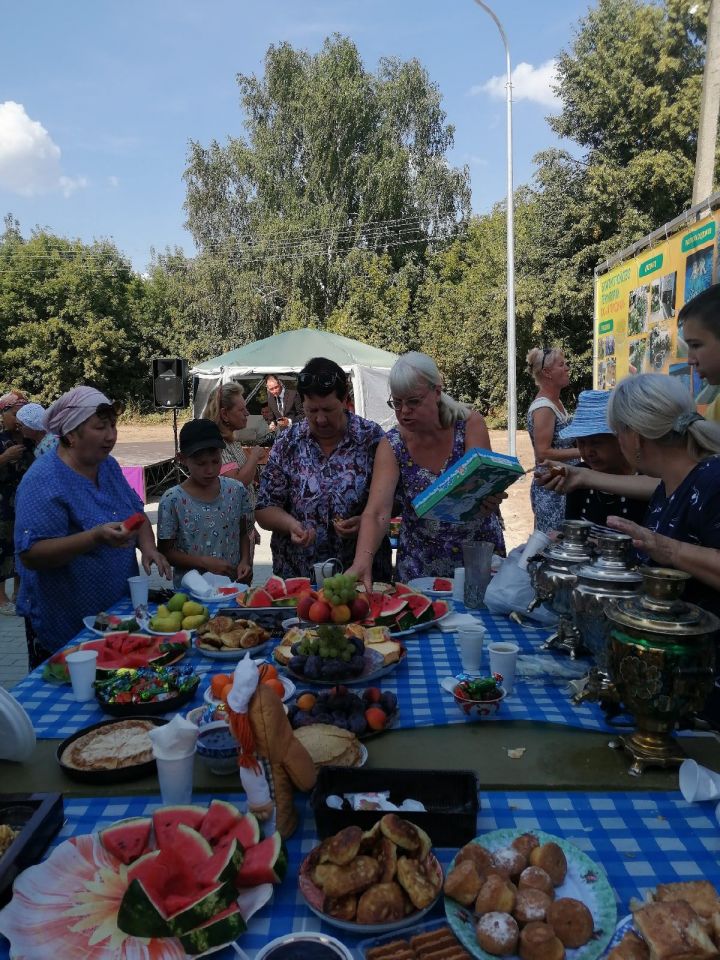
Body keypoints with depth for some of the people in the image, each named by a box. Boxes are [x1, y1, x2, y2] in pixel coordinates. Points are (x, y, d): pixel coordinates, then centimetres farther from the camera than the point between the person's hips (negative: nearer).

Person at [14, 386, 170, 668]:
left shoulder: (108, 465, 4)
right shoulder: (43, 481, -20)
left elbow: (136, 512, 11)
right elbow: (30, 554, -25)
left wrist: (148, 547, -9)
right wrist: (96, 537, -36)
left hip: (119, 610, 7)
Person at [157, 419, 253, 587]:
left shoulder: (236, 490, -1)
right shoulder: (172, 500, -10)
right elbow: (166, 551, -5)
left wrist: (245, 561, -5)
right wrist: (205, 562, -16)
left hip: (233, 585, 3)